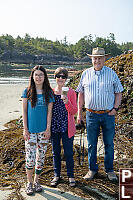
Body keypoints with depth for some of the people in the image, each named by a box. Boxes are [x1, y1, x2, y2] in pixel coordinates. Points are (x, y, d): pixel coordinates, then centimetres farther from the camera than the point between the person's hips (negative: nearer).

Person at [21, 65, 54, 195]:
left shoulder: (49, 93, 3)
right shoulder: (27, 92, 0)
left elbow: (49, 111, 3)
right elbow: (24, 111, 1)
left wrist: (48, 129, -2)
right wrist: (25, 129, -4)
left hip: (43, 130, 2)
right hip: (30, 130, -1)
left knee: (41, 156, 9)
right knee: (30, 157, -2)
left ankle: (36, 181, 26)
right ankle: (29, 183, 17)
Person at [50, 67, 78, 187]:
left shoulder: (71, 92, -3)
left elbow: (74, 111, -5)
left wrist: (67, 102, -23)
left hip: (67, 128, -2)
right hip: (54, 127, 3)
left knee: (69, 153, 5)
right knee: (55, 152, 12)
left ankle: (70, 176, 23)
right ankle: (57, 175, 29)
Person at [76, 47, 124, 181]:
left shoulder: (111, 73, 3)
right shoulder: (86, 74, 6)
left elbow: (118, 92, 8)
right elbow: (81, 93, 11)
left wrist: (115, 108, -4)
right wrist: (79, 112, 7)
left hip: (108, 114, 0)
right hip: (91, 115, 1)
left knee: (109, 144, 8)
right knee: (91, 144, 9)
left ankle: (109, 170, 24)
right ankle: (92, 169, 25)